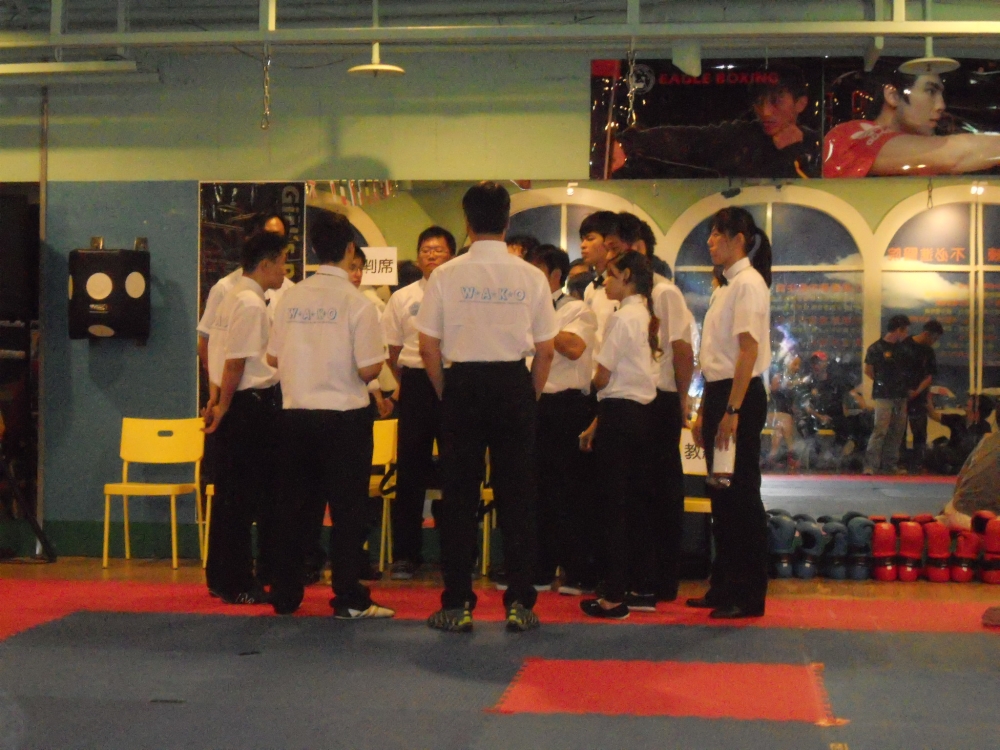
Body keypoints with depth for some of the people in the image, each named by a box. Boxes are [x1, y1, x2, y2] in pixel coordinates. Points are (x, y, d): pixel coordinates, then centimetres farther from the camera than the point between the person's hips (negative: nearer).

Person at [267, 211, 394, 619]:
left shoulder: (291, 298, 1)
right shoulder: (358, 303, -12)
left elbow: (273, 357, 7)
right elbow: (369, 368, -14)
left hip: (296, 414, 4)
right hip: (344, 415, -4)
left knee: (296, 508, 13)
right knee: (347, 509, 3)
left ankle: (285, 595, 19)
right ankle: (349, 599, 6)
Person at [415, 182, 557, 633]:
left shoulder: (446, 275, -5)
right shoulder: (530, 277, -1)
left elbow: (428, 348, -3)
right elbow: (545, 351, 2)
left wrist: (447, 394, 10)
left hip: (462, 384, -1)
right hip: (514, 383, 1)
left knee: (459, 495, 5)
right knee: (515, 495, 7)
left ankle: (458, 605, 8)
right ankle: (519, 603, 9)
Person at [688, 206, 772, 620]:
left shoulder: (748, 283, -11)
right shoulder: (726, 286, 17)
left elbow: (748, 350, -18)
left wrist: (732, 411, -22)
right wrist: (704, 411, 18)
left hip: (741, 398, -9)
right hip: (719, 393, 9)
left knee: (741, 496, -4)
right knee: (721, 496, 12)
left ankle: (749, 595, 2)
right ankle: (724, 586, 20)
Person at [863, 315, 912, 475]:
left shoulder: (901, 349, 13)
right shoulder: (876, 348, -6)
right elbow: (868, 370, 2)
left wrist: (905, 385, 9)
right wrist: (882, 382, 3)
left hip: (900, 396, 7)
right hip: (883, 396, -6)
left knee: (897, 432, 7)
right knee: (880, 430, -13)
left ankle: (890, 464, 15)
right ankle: (870, 465, -13)